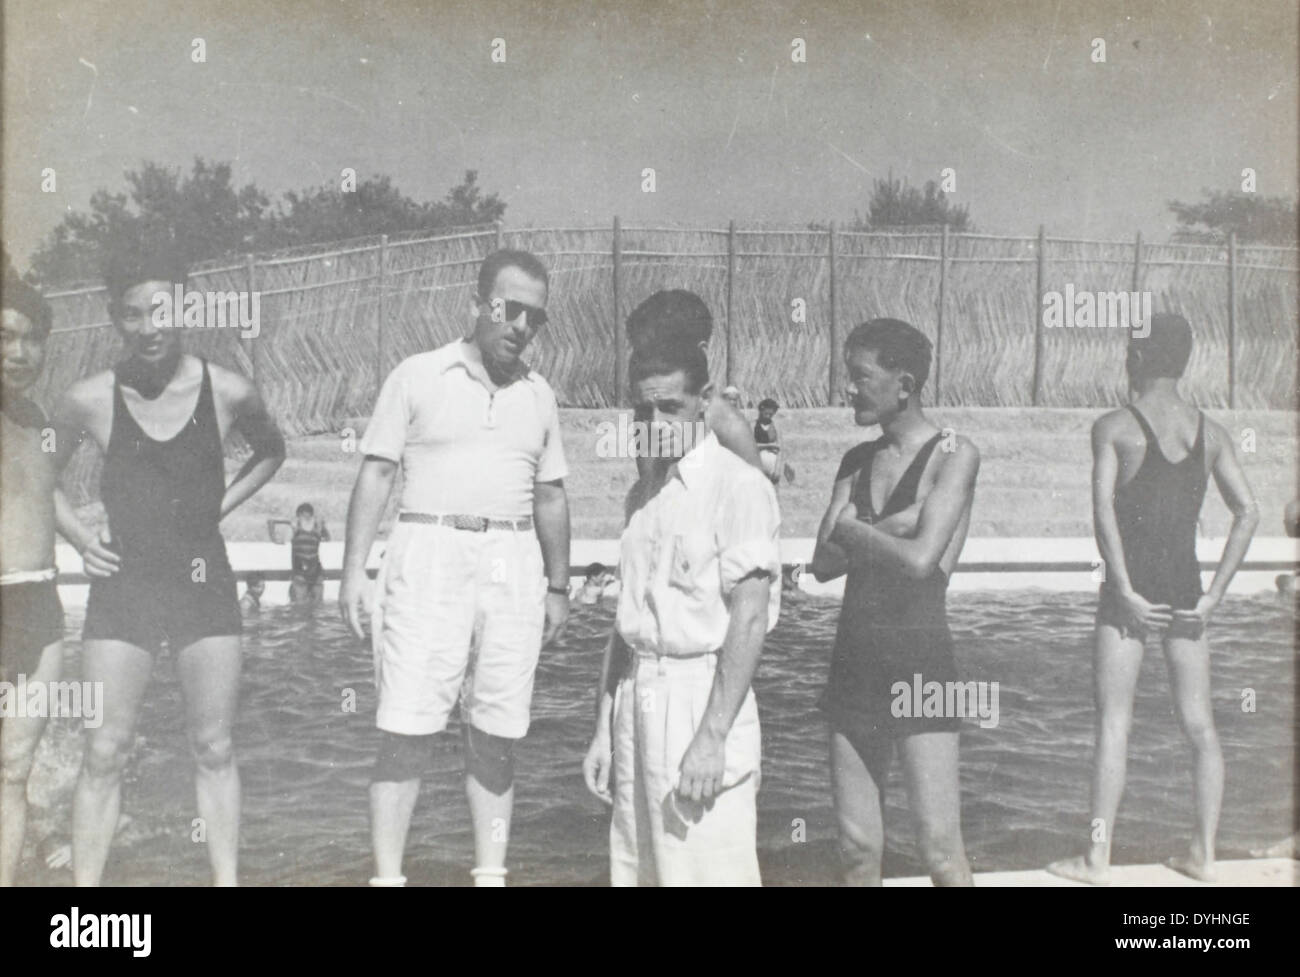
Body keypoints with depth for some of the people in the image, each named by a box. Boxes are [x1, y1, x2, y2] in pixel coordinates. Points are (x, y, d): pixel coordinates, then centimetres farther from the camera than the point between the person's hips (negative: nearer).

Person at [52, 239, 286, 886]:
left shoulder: (227, 392, -5)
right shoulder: (89, 400, -5)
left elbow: (270, 451, 17)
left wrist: (219, 507, 5)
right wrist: (79, 536, 1)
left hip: (204, 582, 0)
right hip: (122, 584, 0)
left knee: (214, 748, 4)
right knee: (104, 752, 0)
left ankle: (227, 880, 11)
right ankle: (85, 884, 7)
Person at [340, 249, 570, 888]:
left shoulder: (538, 394, 13)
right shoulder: (418, 376, 1)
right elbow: (375, 475, 0)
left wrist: (558, 587, 14)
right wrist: (353, 571, -7)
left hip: (514, 566, 4)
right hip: (429, 555, -3)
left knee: (496, 735, 6)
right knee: (406, 729, -6)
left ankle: (491, 875, 15)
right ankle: (387, 877, 0)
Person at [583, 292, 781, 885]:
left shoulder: (738, 486, -9)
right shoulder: (645, 492, 14)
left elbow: (749, 620, -13)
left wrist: (712, 737, -18)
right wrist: (604, 728, 14)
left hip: (701, 696, -7)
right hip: (637, 699, 7)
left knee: (709, 874, -4)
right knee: (636, 870, 11)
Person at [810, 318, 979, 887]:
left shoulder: (953, 455, -5)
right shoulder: (857, 462, 12)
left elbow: (920, 559, -17)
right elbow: (824, 563, 1)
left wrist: (848, 528, -4)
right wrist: (887, 529, -13)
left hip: (921, 659, -5)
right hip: (855, 661, 6)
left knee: (940, 847, -7)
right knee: (857, 846, 8)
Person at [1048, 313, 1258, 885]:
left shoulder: (1114, 428, -5)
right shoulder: (1209, 432, 8)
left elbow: (1103, 508, -16)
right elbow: (1248, 512, 2)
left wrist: (1125, 591, -15)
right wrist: (1214, 593, 1)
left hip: (1131, 590, -4)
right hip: (1186, 590, 4)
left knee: (1113, 722, -1)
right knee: (1198, 725, 11)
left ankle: (1098, 858, 2)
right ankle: (1204, 854, 16)